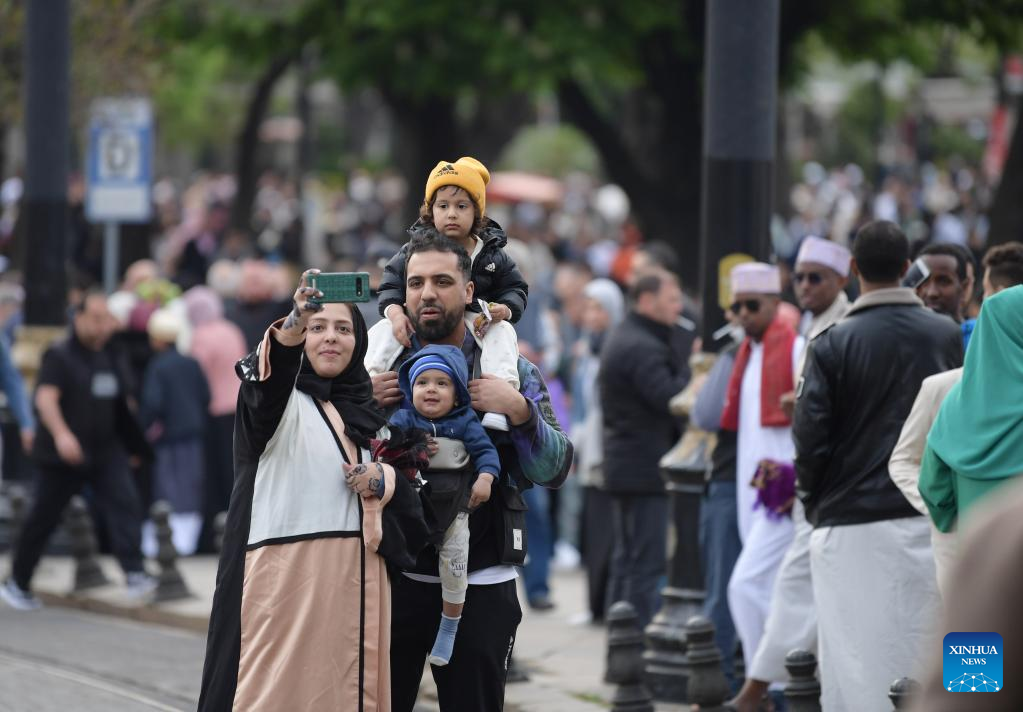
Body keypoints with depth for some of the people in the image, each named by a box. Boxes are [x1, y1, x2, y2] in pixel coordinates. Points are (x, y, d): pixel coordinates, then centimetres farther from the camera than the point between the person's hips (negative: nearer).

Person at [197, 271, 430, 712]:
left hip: (357, 576, 5)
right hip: (287, 574, -5)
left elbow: (406, 482, 20)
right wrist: (295, 322, -45)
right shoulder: (283, 396, 0)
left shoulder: (367, 408, 15)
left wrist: (382, 481, -5)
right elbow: (263, 382, -25)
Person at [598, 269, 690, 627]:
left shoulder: (621, 339, 17)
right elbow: (670, 399, -23)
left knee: (627, 560, 15)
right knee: (648, 564, -8)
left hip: (624, 463, 11)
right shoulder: (644, 348, -17)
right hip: (646, 469, -11)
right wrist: (692, 368, -11)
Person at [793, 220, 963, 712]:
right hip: (931, 519, 3)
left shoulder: (833, 344, -7)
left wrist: (814, 502, 7)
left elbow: (810, 437, -8)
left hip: (852, 525, -3)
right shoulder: (949, 336, 3)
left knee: (857, 664, 0)